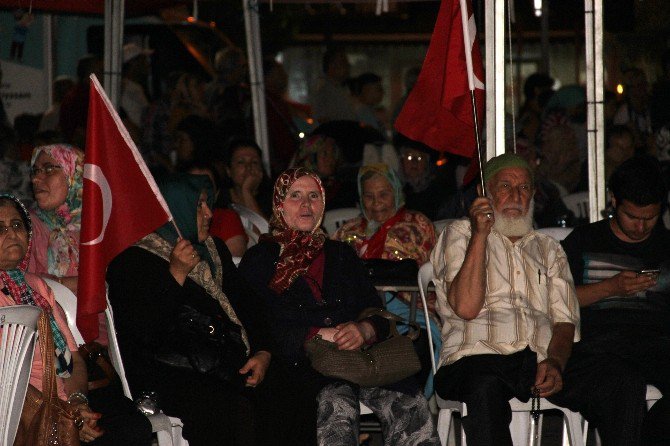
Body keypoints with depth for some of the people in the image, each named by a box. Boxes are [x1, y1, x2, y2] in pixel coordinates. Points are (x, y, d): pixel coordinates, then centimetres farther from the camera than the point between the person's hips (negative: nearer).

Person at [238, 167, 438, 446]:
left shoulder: (341, 255, 27)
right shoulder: (260, 260, 13)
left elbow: (379, 317, 16)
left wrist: (363, 331, -9)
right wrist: (321, 335, -13)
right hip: (298, 365, -4)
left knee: (411, 406, -29)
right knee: (337, 406, -38)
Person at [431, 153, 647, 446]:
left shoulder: (548, 249, 26)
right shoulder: (459, 234, 14)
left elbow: (565, 320, 13)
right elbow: (466, 308, -3)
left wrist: (555, 362, -10)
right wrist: (480, 234, -4)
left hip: (543, 358, 4)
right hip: (479, 356, -4)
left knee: (621, 382, -23)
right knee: (485, 388, -41)